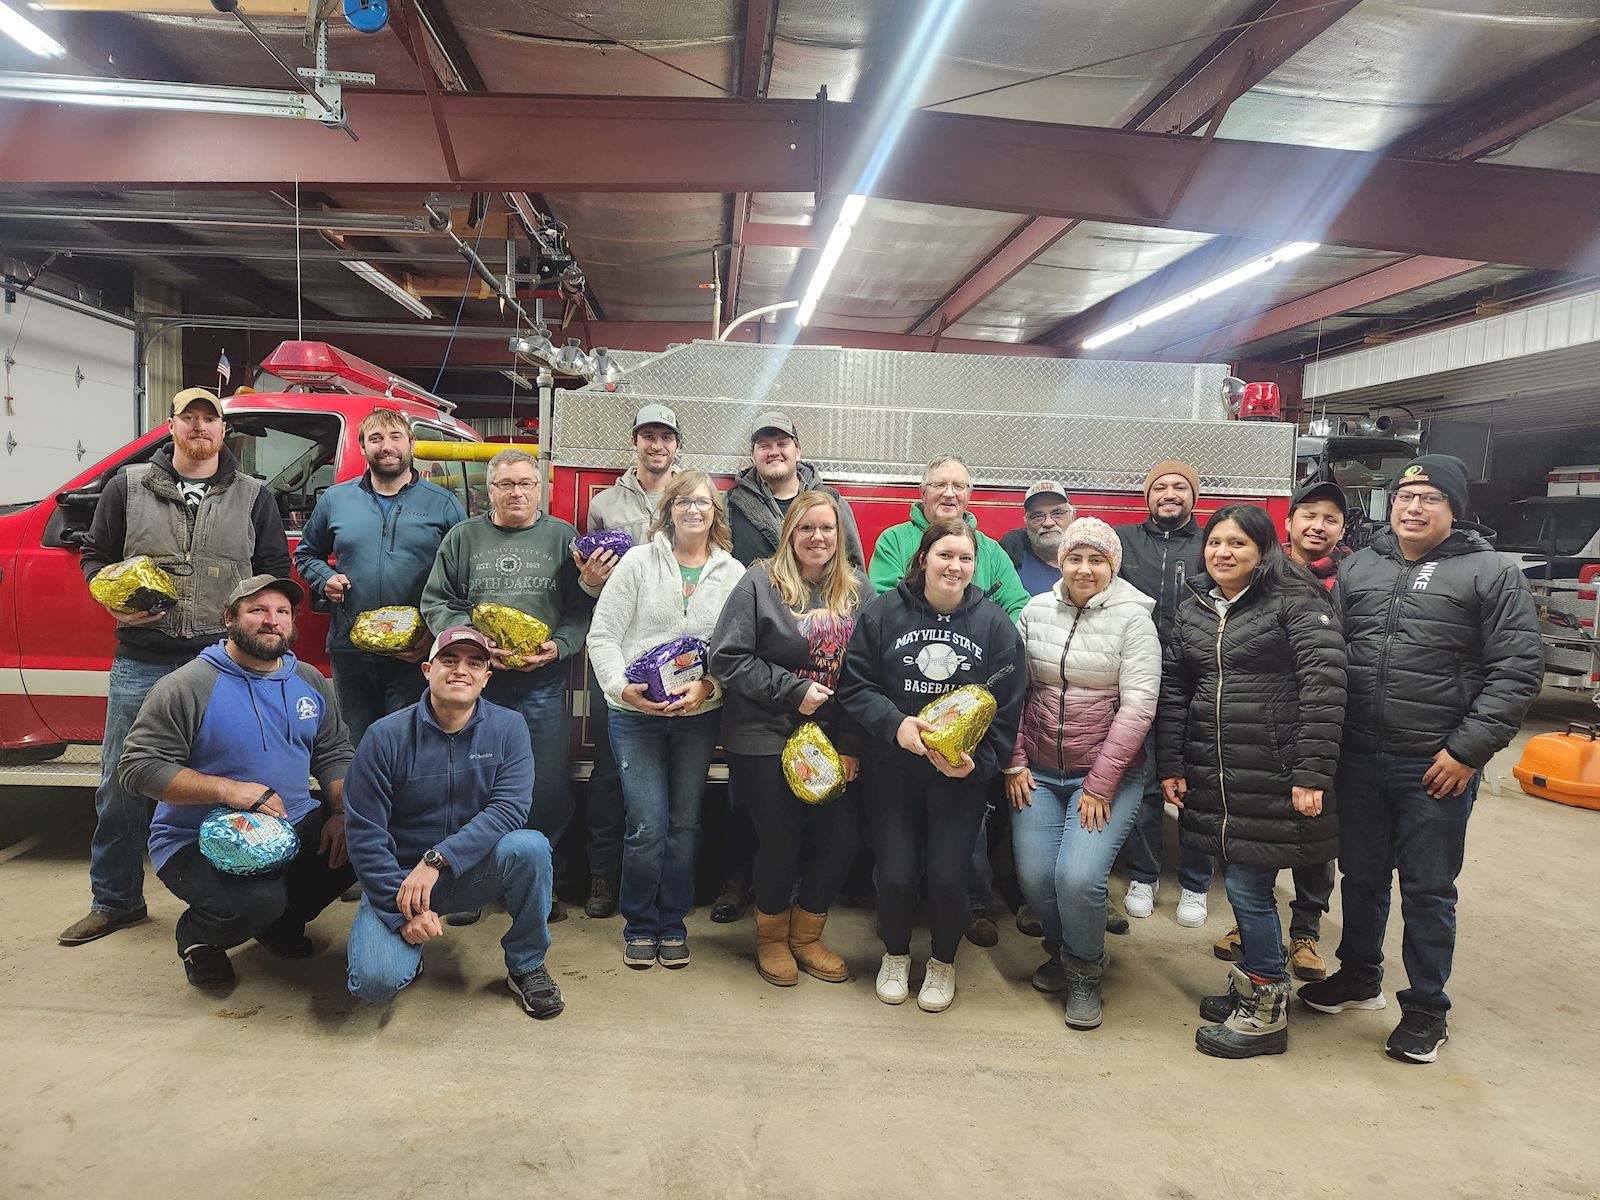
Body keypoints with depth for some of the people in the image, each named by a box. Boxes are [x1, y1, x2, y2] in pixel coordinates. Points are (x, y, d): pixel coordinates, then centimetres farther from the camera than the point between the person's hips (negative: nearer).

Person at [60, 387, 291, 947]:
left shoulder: (253, 496, 9)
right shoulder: (129, 486, 9)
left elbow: (275, 570, 11)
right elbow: (95, 555, 14)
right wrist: (116, 601, -5)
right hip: (141, 662, 1)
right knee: (120, 781, 6)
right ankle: (115, 901, 22)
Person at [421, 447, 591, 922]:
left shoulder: (562, 537, 7)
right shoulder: (463, 538, 8)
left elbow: (582, 609, 3)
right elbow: (436, 602, 6)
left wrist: (557, 646, -14)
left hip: (544, 684, 0)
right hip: (477, 681, 1)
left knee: (548, 789, 4)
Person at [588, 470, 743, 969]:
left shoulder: (733, 574, 3)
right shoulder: (639, 562, -1)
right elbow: (602, 635, -3)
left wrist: (707, 685, -16)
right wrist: (621, 687, -16)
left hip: (700, 715, 2)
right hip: (635, 713, -2)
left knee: (685, 824, 9)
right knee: (648, 826, -3)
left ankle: (673, 923, 26)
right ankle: (640, 926, 18)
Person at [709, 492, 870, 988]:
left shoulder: (858, 590, 5)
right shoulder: (759, 584, -6)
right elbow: (728, 658, -10)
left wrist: (852, 742, -2)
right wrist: (792, 691, -15)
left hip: (835, 741, 4)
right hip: (767, 740, -4)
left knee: (843, 836, 2)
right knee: (780, 839, 3)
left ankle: (806, 935, 26)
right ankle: (771, 937, 30)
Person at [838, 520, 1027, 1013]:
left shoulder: (995, 624, -4)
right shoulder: (883, 612, -6)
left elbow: (1006, 707, -2)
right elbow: (855, 686, -5)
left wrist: (979, 762, -14)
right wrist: (895, 724, -21)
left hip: (962, 774, 0)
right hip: (891, 769, 0)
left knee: (947, 876, -4)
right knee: (896, 874, -1)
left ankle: (943, 963, 27)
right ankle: (895, 954, 31)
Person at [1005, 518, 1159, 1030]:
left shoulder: (1132, 618, -8)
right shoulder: (1035, 611, 4)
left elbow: (1137, 706, -12)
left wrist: (1101, 785, -14)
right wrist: (1014, 763, 1)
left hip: (1108, 775, -3)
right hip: (1038, 772, 4)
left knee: (1078, 877, -16)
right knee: (1034, 876, 0)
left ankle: (1084, 973, 13)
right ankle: (1061, 950, 32)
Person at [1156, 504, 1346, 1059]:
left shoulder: (1296, 602, -7)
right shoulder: (1192, 607, 11)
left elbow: (1323, 687, -14)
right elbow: (1173, 690, 12)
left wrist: (1312, 775, -18)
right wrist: (1171, 765, 7)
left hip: (1272, 777, -6)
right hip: (1212, 776, 6)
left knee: (1248, 887, 0)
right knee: (1241, 882, 14)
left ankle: (1267, 1013, 17)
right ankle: (1252, 985, 32)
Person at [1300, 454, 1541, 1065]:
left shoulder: (1491, 573, -4)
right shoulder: (1357, 567, 8)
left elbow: (1517, 670, -7)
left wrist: (1468, 750, -13)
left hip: (1438, 767, -4)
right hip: (1359, 759, 4)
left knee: (1428, 890, 8)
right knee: (1361, 875, 18)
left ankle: (1426, 1009, 24)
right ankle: (1359, 976, 37)